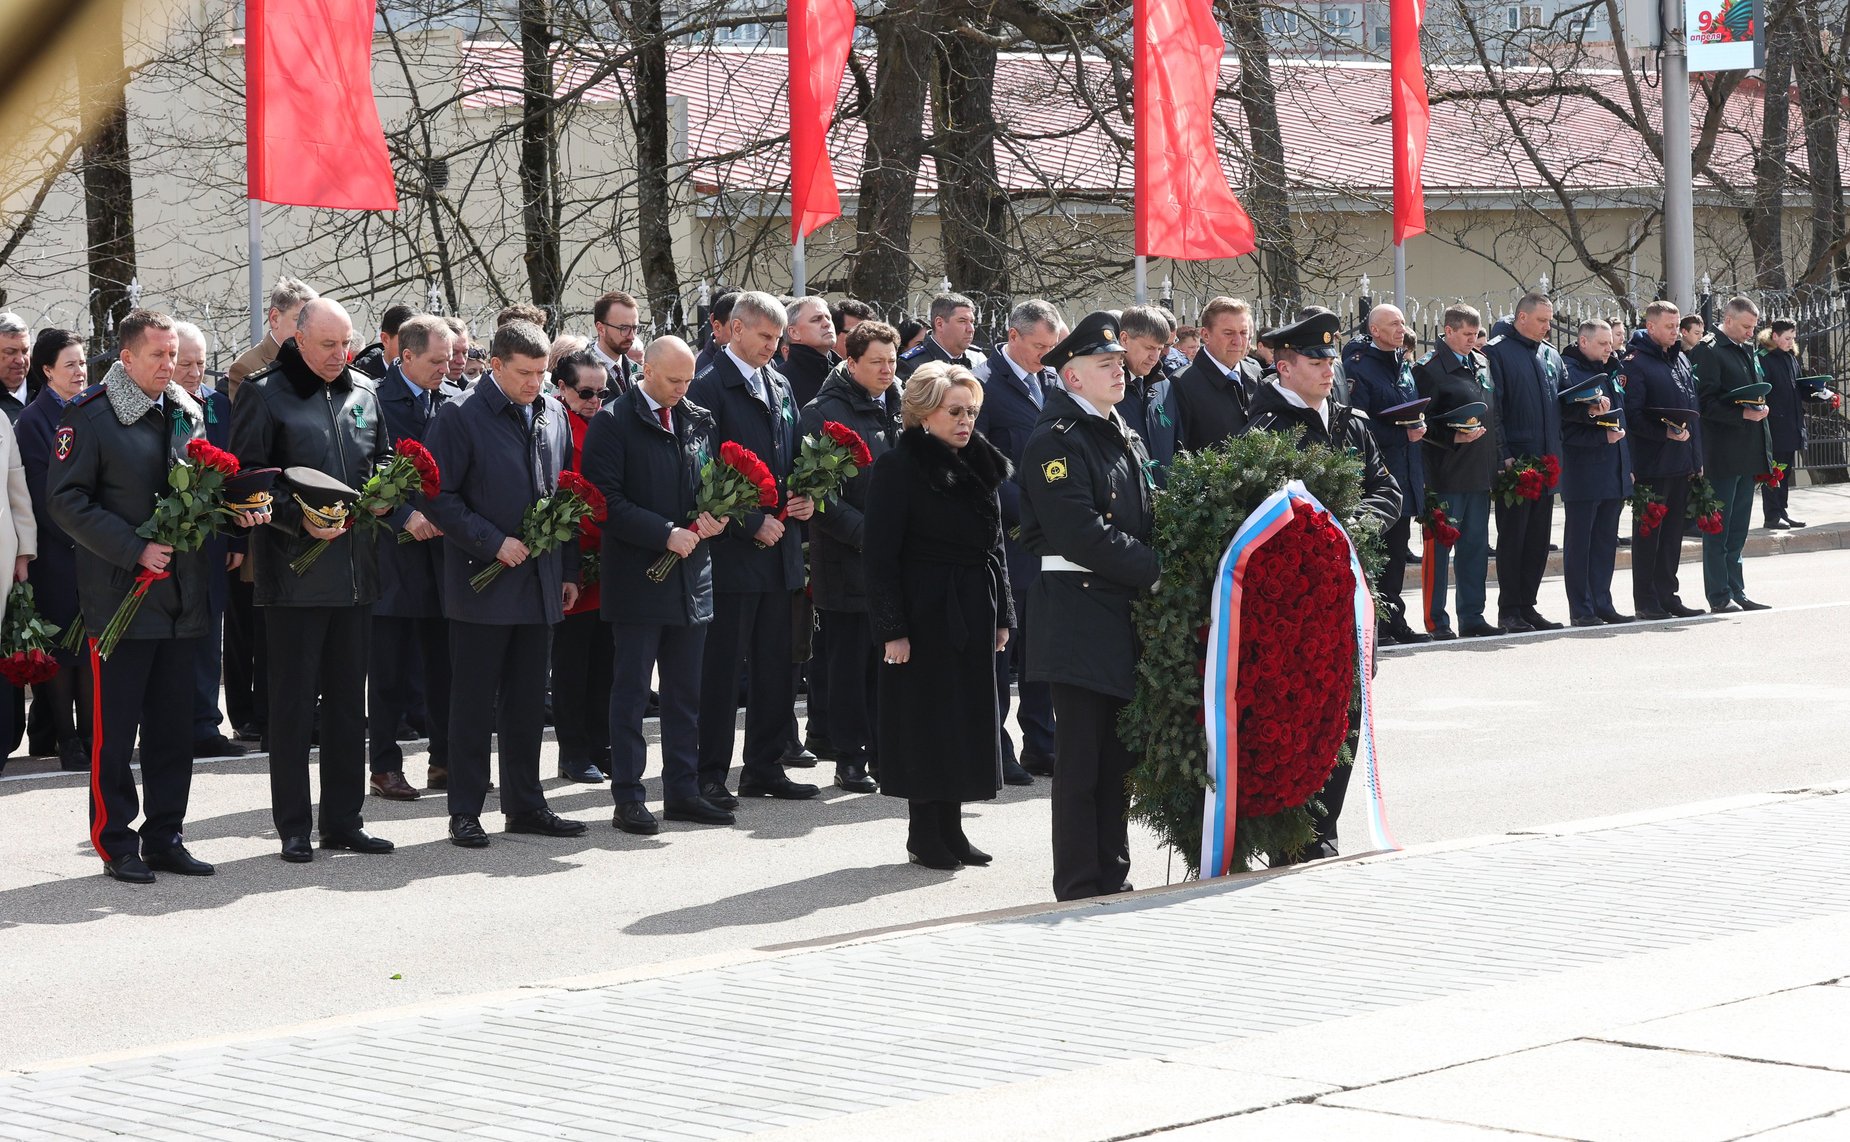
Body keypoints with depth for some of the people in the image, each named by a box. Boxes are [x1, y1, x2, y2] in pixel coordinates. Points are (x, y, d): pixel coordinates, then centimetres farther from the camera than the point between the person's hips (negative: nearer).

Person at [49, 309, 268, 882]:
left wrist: (237, 508, -1)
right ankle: (117, 844, 6)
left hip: (180, 595, 6)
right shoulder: (91, 415, -7)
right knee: (116, 728, -1)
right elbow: (67, 500, -12)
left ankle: (165, 838, 17)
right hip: (120, 595, -6)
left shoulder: (187, 412, 12)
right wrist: (135, 551, -17)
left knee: (173, 726, 9)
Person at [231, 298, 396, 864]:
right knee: (293, 703, -1)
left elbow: (383, 461, 22)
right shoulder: (264, 395, -5)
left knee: (348, 700, 11)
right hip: (294, 569, -5)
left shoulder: (363, 393, 12)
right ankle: (293, 827, 6)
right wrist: (299, 518, -19)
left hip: (355, 570, 5)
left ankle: (344, 820, 18)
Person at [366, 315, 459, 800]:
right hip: (395, 551, -4)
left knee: (446, 664, 8)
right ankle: (384, 766, 10)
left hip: (446, 545, 4)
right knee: (390, 668, 3)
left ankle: (445, 760, 16)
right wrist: (405, 516, -16)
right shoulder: (375, 401, -7)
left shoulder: (456, 401, 8)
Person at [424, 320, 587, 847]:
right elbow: (439, 499, -11)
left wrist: (569, 569, 13)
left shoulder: (553, 414, 9)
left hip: (541, 583, 5)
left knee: (528, 703, 11)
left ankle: (525, 804, 20)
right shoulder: (461, 418, -9)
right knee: (474, 704, 0)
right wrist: (493, 542, -16)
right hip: (483, 583, -5)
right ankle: (465, 812, 6)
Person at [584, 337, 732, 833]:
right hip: (637, 578, -6)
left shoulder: (698, 422, 11)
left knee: (686, 693, 11)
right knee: (631, 692, 0)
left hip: (692, 576, 6)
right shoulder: (612, 423, -8)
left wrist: (714, 516, -3)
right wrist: (666, 534, -19)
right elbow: (606, 501, -14)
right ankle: (627, 798, 4)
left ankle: (683, 791, 19)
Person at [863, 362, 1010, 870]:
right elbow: (881, 555, -13)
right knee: (927, 718, -1)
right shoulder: (899, 468, -11)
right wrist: (892, 630, -18)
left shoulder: (981, 466, 10)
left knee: (968, 715, 8)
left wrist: (1002, 615, 12)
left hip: (974, 613, 7)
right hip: (925, 613, -7)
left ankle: (951, 828, 16)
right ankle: (924, 833, 8)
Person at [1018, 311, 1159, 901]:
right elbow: (1081, 535, -19)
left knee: (1119, 754, 12)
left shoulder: (1126, 439, 18)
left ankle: (1112, 877, 19)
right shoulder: (1054, 440, -11)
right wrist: (1156, 571, -17)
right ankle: (1079, 889, 1)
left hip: (1126, 612, 8)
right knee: (1081, 759, -4)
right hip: (1080, 614, -8)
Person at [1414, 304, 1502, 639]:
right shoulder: (1429, 369, -7)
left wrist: (1500, 451, 12)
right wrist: (1453, 437, -21)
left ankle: (1472, 617, 17)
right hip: (1447, 471, -7)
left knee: (1476, 545, 11)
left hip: (1480, 473, 7)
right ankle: (1436, 621, 2)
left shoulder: (1482, 365, 15)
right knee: (1439, 546, -2)